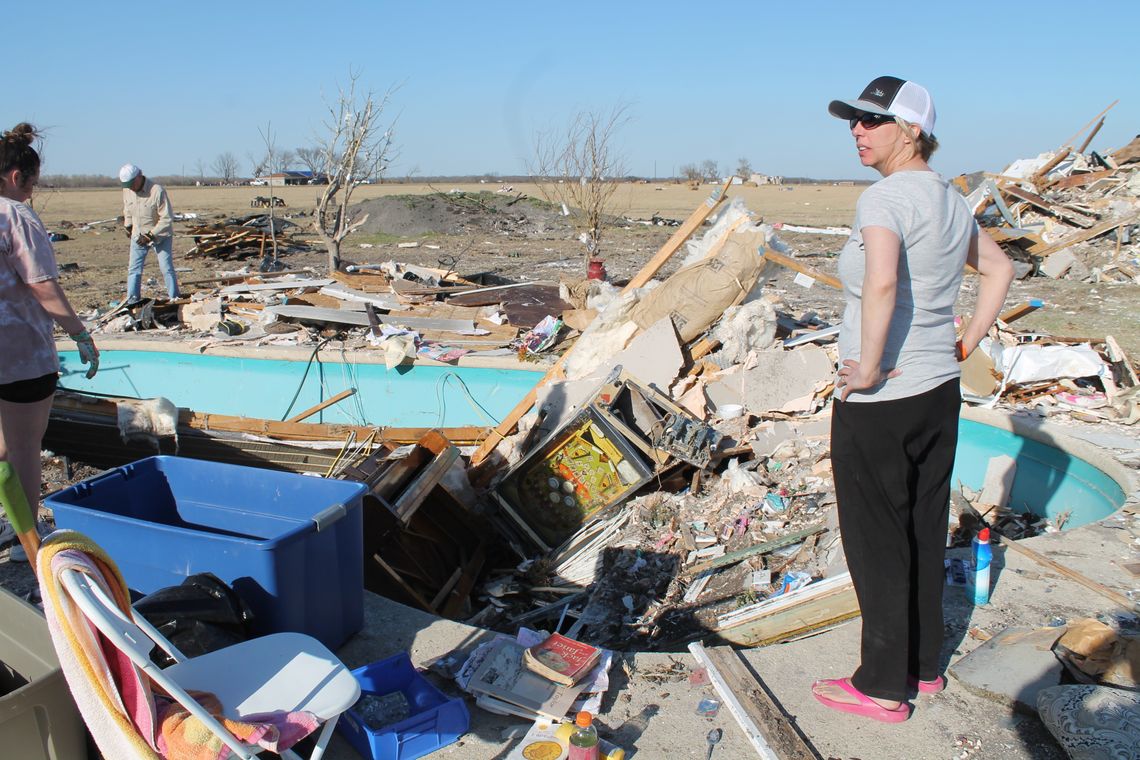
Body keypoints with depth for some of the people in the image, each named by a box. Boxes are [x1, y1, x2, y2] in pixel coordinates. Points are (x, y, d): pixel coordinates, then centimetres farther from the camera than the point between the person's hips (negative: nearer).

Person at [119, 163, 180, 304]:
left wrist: (150, 235, -22)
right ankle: (132, 301, 9)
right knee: (134, 269, 4)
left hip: (160, 235, -5)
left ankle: (174, 299, 4)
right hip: (138, 235, 5)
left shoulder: (157, 191, -24)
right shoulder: (127, 190, -5)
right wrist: (128, 226, 5)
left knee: (166, 268, -4)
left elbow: (167, 218, -22)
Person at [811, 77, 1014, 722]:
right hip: (940, 389, 9)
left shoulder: (884, 197, -17)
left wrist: (868, 367, -24)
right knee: (924, 533, 18)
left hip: (879, 402, -8)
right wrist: (968, 342, 17)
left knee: (877, 543, 5)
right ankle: (924, 665, 33)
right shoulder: (950, 199, 10)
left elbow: (881, 283, -35)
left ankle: (883, 686, 19)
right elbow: (999, 269, 22)